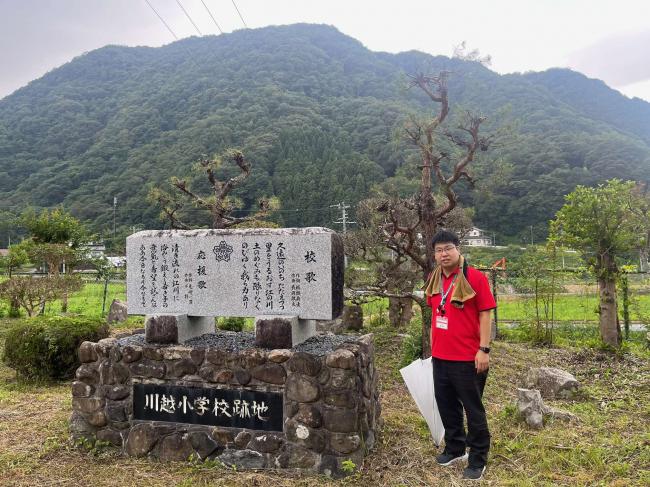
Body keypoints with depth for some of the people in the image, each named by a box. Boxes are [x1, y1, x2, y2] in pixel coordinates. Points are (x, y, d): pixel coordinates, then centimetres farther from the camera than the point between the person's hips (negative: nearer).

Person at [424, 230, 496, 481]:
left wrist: (484, 349, -15)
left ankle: (478, 460, 22)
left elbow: (485, 314, -12)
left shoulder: (475, 277, -13)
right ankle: (455, 448, 38)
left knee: (473, 409, 7)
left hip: (468, 358, -6)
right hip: (440, 357, 7)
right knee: (446, 404, 18)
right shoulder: (434, 280, 6)